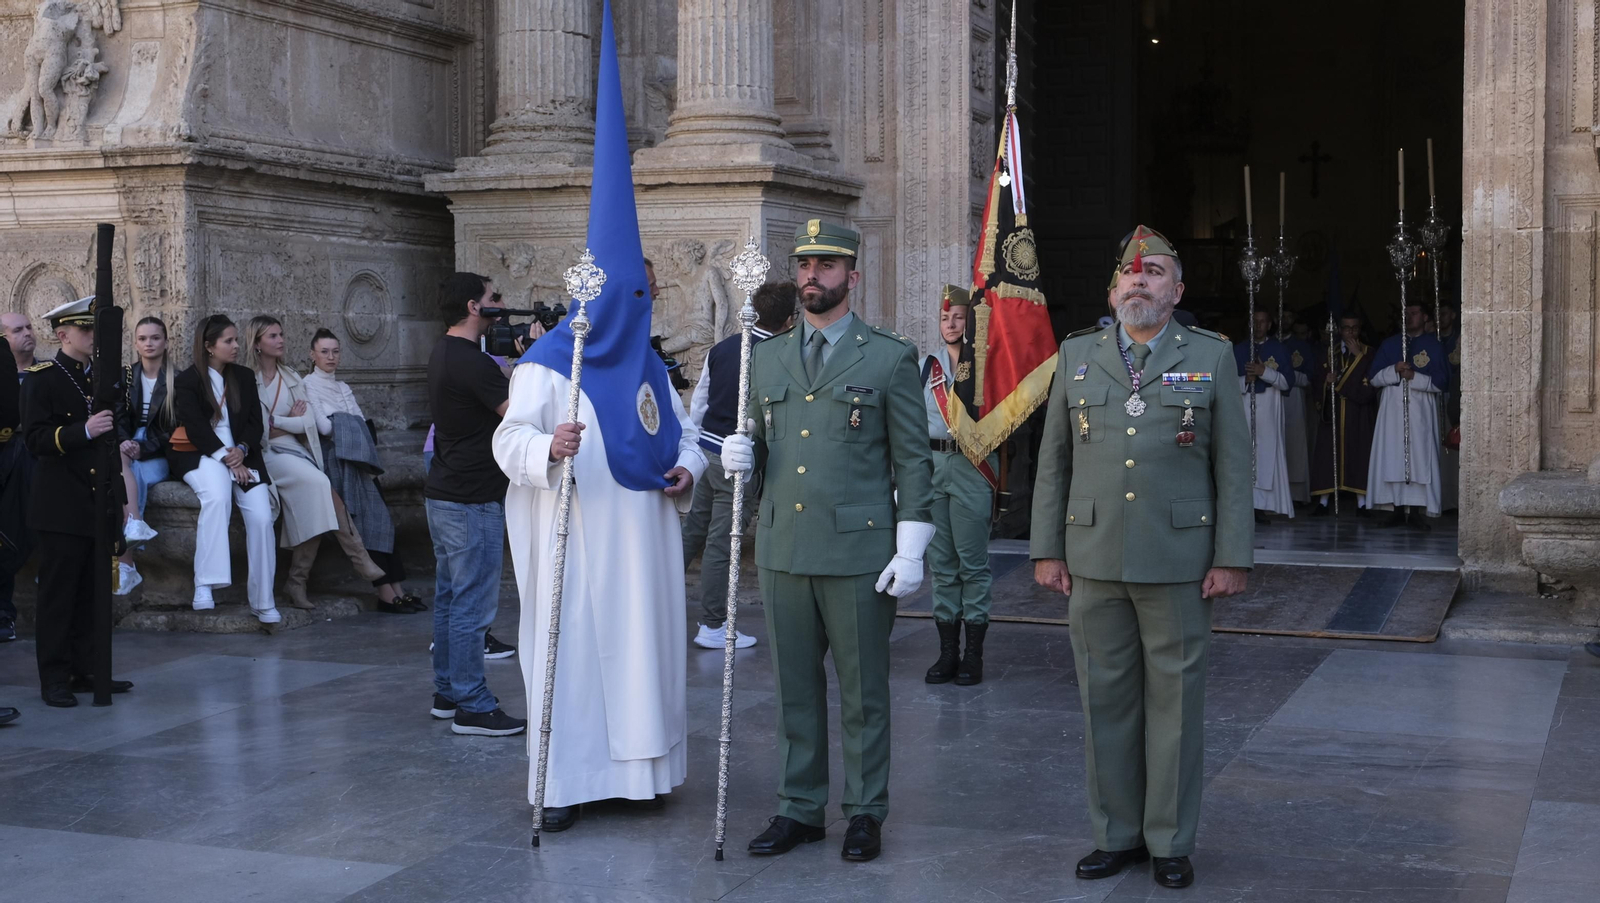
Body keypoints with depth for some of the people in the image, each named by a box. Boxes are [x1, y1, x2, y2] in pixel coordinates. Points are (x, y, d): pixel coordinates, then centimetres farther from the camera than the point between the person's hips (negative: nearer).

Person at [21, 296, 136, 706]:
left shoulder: (99, 377, 16)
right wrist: (84, 431, -24)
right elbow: (35, 438, -13)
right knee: (57, 594, -2)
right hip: (62, 506, -6)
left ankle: (86, 671, 16)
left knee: (91, 593, 9)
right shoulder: (42, 378, -3)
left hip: (98, 503, 6)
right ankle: (54, 679, 3)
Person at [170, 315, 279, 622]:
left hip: (241, 455, 4)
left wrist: (241, 450, -10)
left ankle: (262, 600, -14)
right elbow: (195, 428, -7)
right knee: (217, 496, -38)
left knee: (261, 515, -20)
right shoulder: (187, 381, 3)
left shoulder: (245, 378, 17)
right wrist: (226, 458, -18)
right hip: (201, 455, -4)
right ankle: (204, 585, -41)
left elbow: (255, 423, 10)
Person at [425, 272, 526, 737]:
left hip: (443, 493, 10)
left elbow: (502, 398, 16)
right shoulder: (472, 362, -19)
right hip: (472, 499, -10)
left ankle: (447, 693, 23)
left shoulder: (443, 352, 12)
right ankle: (472, 707, -3)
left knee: (449, 596, 15)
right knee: (473, 603, -6)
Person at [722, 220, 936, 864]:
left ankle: (865, 813, 17)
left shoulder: (890, 358, 0)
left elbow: (913, 460, -2)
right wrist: (739, 454, -3)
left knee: (863, 691, 5)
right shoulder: (766, 358, 12)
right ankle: (800, 809, 22)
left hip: (858, 551, -4)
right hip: (783, 550, 4)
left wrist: (911, 550, -8)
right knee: (795, 688, 11)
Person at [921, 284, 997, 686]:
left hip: (972, 468, -4)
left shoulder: (983, 362, 0)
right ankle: (948, 650, 14)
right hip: (932, 463, 4)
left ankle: (974, 654, 5)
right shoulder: (927, 365, 12)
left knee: (972, 562, -1)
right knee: (941, 561, 7)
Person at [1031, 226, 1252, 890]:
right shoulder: (1078, 355, 8)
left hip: (1178, 563, -2)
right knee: (1105, 702, 8)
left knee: (1174, 702, 4)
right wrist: (1046, 551, 5)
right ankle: (1116, 835, 21)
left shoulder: (1211, 357, 3)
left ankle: (1170, 843, 16)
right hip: (1093, 561, 2)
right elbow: (1053, 461, 9)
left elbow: (1233, 467, 1)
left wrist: (1232, 559, -5)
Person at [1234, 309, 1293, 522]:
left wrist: (1265, 372, -14)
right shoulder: (1238, 350, 14)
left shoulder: (1279, 351, 11)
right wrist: (1246, 380, -10)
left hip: (1269, 410, -1)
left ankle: (1262, 505, -7)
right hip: (1243, 407, 1)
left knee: (1267, 454, -7)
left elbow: (1286, 382, 1)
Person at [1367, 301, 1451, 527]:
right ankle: (1397, 509, 1)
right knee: (1392, 458, -3)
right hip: (1392, 409, 2)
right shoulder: (1389, 344, 14)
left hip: (1421, 410, -2)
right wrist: (1394, 370, -11)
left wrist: (1414, 377, -15)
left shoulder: (1434, 346, 6)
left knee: (1419, 457, -6)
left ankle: (1414, 511, -4)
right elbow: (1373, 378, 7)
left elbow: (1441, 382, -1)